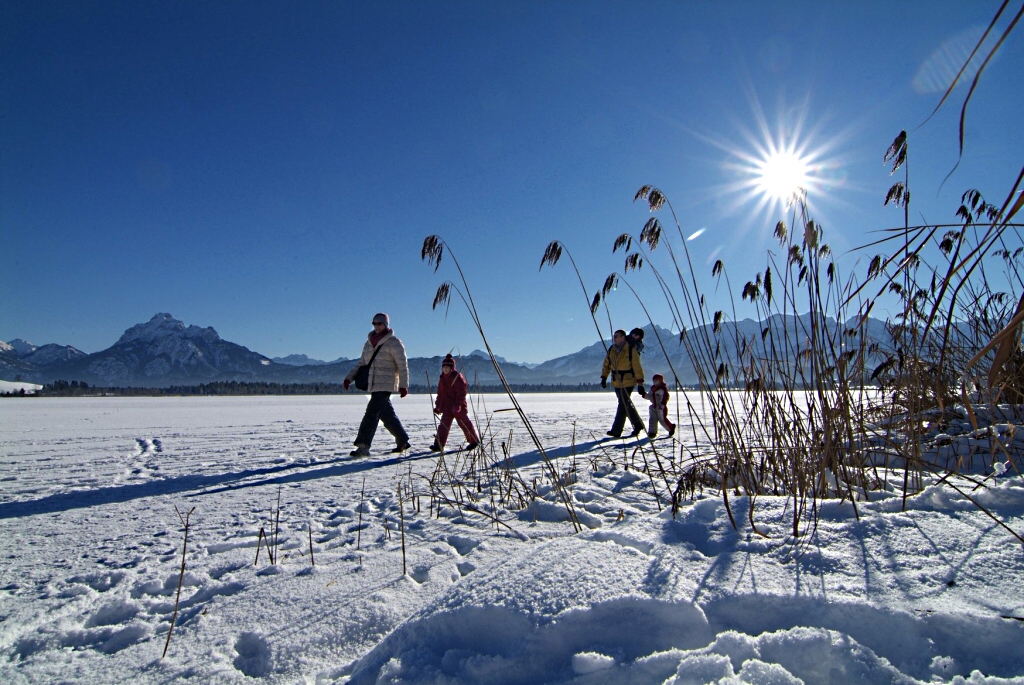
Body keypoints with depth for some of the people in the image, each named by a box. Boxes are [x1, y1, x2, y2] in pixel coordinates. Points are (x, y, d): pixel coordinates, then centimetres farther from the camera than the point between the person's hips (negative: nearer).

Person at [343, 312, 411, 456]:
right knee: (387, 415, 11)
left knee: (371, 414, -13)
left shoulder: (393, 343, -5)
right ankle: (403, 441, 24)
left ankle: (363, 446, -11)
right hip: (373, 386, 7)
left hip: (386, 385, -7)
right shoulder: (369, 343, 15)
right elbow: (361, 363, 18)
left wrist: (403, 385, -12)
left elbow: (402, 365, -7)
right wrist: (349, 377, 5)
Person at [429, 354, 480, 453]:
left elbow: (461, 393, -16)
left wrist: (457, 404, -25)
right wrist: (437, 406, 14)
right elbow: (440, 394, 19)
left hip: (459, 407, -6)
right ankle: (438, 445, -5)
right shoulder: (442, 379, 13)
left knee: (465, 424, 5)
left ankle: (474, 441, 23)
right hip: (447, 408, 6)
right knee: (443, 425, -3)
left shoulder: (457, 377, -10)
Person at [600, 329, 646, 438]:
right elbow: (606, 365, 18)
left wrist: (640, 384, -15)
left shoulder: (631, 350, -12)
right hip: (617, 383, 7)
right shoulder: (611, 350, 5)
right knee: (626, 405, 13)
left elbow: (637, 367, -12)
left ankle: (616, 431, -5)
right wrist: (604, 377, 10)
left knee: (623, 405, -9)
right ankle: (638, 425, 28)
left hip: (628, 382, -6)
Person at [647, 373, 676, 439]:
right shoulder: (652, 388, 13)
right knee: (653, 419, 2)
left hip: (661, 407, -7)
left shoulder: (663, 388, -11)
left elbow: (665, 397, -16)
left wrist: (662, 404, -23)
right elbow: (649, 396, 19)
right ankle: (652, 432, 6)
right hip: (654, 406, 7)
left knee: (662, 419, -3)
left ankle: (671, 428, 20)